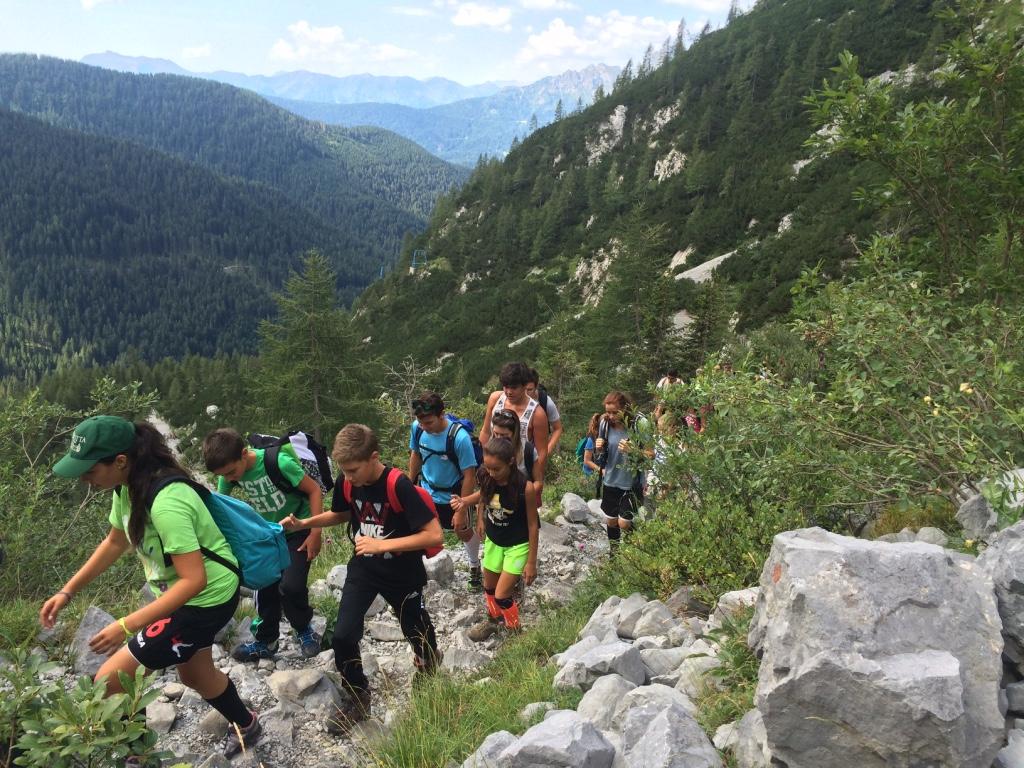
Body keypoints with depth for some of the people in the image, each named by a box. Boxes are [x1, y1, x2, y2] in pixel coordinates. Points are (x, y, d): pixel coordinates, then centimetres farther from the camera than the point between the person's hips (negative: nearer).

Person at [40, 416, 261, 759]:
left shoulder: (166, 502, -35)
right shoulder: (128, 486, -7)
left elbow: (194, 581, -34)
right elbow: (115, 542, 12)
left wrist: (126, 626, -35)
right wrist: (67, 591, 9)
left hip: (206, 598, -9)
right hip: (181, 591, 9)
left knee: (108, 686, -8)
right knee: (194, 674, 29)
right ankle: (245, 727, 52)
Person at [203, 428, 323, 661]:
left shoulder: (278, 462, -32)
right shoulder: (230, 474, -15)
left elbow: (314, 490, -21)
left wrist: (315, 533, -20)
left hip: (298, 530, -5)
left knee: (290, 586, -17)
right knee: (265, 588, 6)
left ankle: (304, 629, 12)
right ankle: (265, 641, 28)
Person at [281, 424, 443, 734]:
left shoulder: (399, 485, -30)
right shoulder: (347, 484, -12)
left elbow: (435, 535, -31)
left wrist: (383, 545, -34)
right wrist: (303, 523, -4)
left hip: (401, 574, -4)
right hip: (363, 568, 4)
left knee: (416, 631, 17)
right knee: (343, 636, -9)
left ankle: (428, 663, 52)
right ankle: (358, 697, 16)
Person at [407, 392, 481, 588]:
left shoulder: (460, 438, -33)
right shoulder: (417, 428, -20)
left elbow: (469, 476, -24)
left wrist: (461, 511, -20)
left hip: (452, 497, -2)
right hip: (425, 492, 3)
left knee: (464, 532, 19)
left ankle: (474, 565, 47)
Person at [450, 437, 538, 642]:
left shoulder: (525, 488, -29)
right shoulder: (486, 478, -18)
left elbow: (533, 525, -18)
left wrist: (531, 562, -12)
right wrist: (465, 502, -14)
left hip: (518, 545, -5)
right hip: (493, 540, 5)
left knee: (502, 595, -4)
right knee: (489, 587, 21)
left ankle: (515, 632, 21)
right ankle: (493, 620, 49)